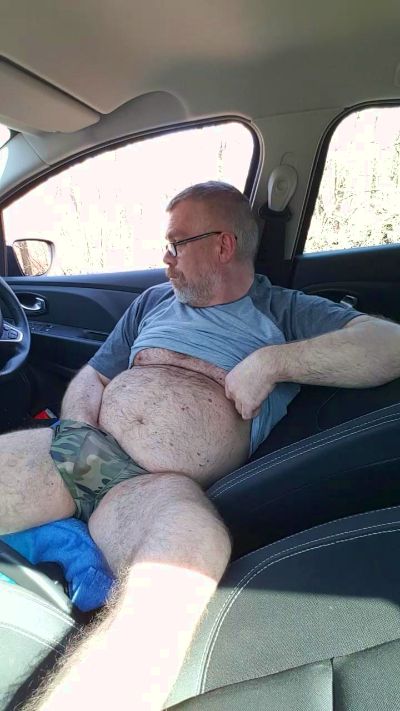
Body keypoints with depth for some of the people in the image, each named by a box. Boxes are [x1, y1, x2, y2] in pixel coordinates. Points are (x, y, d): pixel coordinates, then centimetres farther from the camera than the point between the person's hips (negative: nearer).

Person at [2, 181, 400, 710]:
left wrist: (273, 361, -14)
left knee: (194, 542, -39)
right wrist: (78, 442, 3)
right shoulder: (154, 302, 23)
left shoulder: (285, 314, 10)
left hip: (160, 483, -4)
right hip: (80, 447, 5)